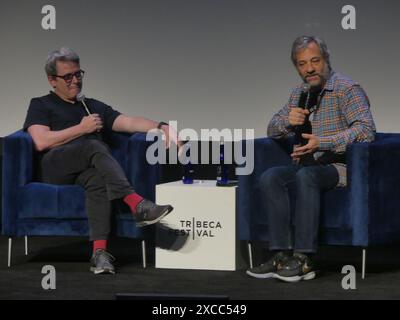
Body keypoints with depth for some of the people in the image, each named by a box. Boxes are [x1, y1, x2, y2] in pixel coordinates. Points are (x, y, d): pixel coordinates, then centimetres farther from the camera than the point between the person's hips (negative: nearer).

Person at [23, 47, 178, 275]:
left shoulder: (94, 107, 32)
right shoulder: (41, 106, 20)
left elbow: (129, 122, 16)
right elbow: (41, 142, 0)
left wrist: (161, 127, -3)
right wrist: (82, 128, 4)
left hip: (87, 169, 3)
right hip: (55, 167, -3)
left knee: (98, 179, -36)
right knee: (94, 147, -34)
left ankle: (100, 252, -51)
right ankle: (137, 205, -50)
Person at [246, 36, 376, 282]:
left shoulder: (347, 89, -5)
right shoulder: (300, 94, 18)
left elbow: (366, 130, -18)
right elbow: (273, 130, 24)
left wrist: (324, 143, -27)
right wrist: (288, 121, -1)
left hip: (337, 167, -6)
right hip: (305, 165, 6)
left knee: (306, 175, -37)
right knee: (270, 177, -22)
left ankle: (304, 259, -38)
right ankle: (282, 256, -28)